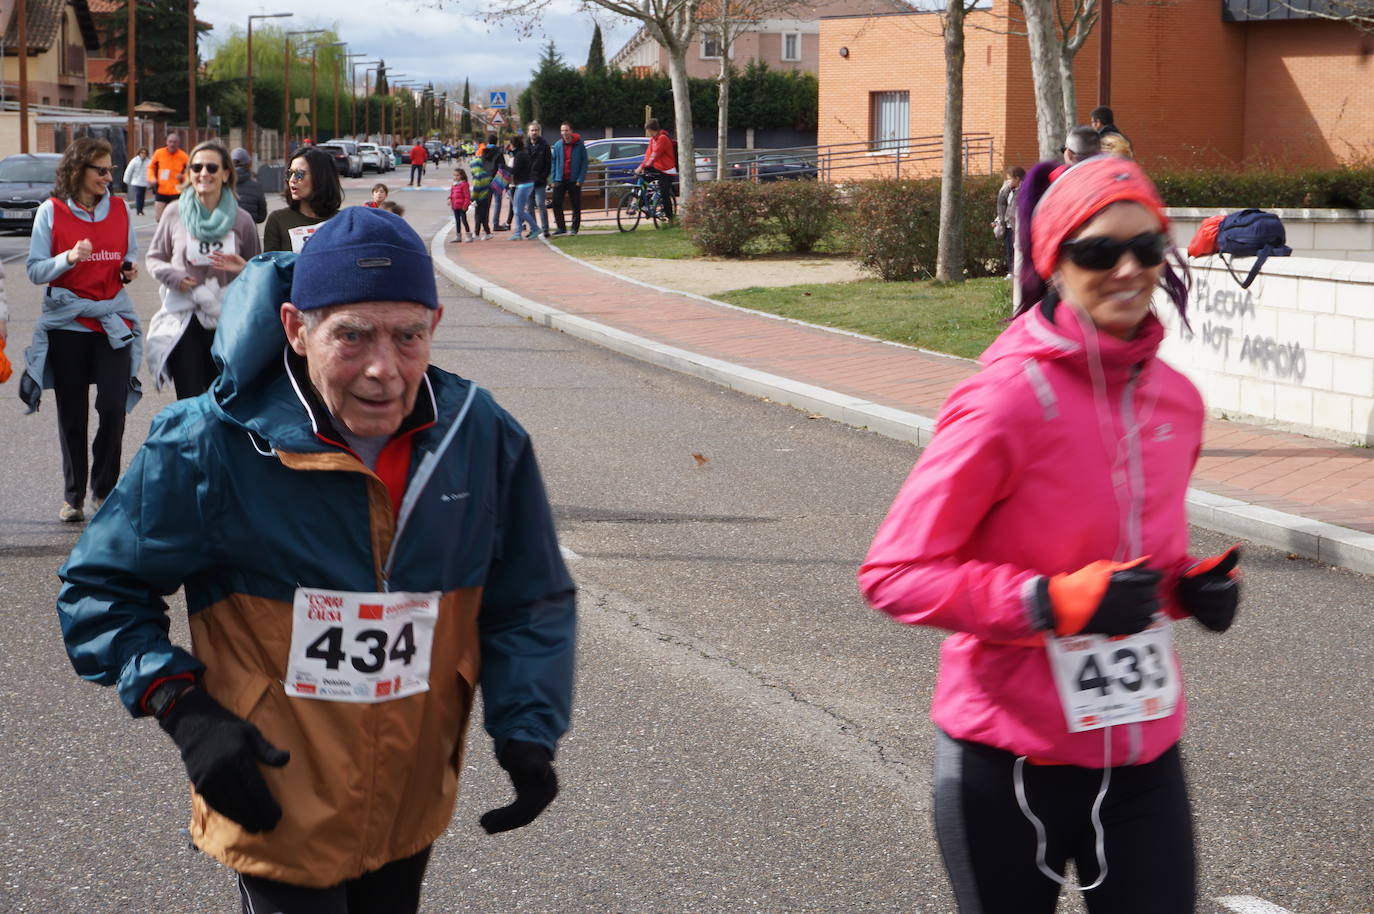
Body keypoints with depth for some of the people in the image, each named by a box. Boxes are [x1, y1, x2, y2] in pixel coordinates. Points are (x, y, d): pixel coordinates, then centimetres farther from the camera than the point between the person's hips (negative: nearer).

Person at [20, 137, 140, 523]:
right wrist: (69, 258, -21)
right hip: (67, 321, -1)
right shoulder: (51, 212, -2)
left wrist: (130, 271, -4)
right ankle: (73, 495, 17)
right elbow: (35, 270, -4)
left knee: (113, 407, -9)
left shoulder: (120, 209, 7)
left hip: (112, 319, 2)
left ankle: (105, 490, 7)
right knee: (72, 414, 5)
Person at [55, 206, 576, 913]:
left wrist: (527, 730, -10)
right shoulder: (209, 448, -19)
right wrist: (182, 708, -18)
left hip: (411, 808, 4)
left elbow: (530, 604, 5)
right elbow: (99, 587, -6)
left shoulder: (484, 439, -8)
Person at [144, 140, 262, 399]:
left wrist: (244, 269, -10)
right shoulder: (175, 213, 2)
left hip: (227, 320, 1)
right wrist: (171, 275, -8)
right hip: (184, 318, -1)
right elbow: (154, 258, 13)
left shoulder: (241, 219, 3)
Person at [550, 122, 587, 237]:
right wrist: (554, 179, 3)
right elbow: (554, 163, 9)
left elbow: (584, 162, -2)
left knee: (576, 206, 3)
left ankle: (575, 228, 12)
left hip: (574, 180, -2)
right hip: (560, 180, 3)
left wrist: (580, 179, -10)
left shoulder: (579, 145, -4)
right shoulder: (557, 145, 5)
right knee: (556, 203, -4)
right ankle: (561, 227, 6)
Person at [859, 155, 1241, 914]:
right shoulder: (1008, 399, -17)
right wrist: (1056, 603, -26)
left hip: (1143, 758, 5)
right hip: (1013, 761, -5)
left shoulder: (1175, 400, 3)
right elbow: (895, 574, -17)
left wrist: (1194, 587, -1)